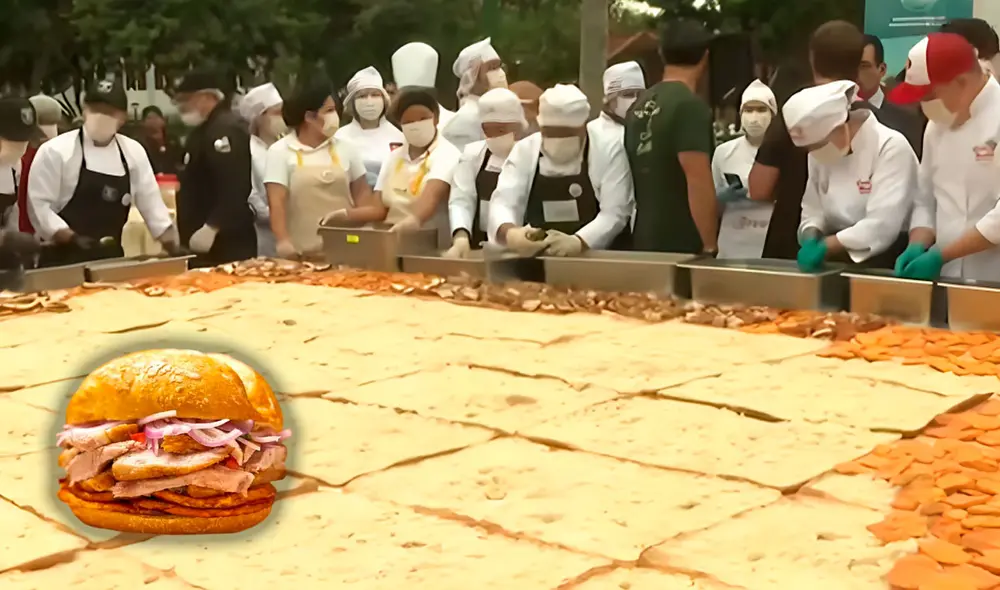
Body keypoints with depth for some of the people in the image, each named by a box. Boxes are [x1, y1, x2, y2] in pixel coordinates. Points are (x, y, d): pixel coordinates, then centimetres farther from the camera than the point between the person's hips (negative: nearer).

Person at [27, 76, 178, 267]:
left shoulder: (133, 152, 6)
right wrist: (73, 238, -21)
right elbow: (39, 205, -9)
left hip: (111, 259, 4)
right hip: (64, 260, -4)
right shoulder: (56, 150, -8)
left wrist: (177, 253, 2)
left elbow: (151, 202, 8)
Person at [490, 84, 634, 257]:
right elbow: (503, 202, -6)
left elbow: (614, 212, -11)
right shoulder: (524, 150, 3)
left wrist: (577, 242, -29)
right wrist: (510, 233, -29)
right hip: (535, 261, 2)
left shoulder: (609, 150, -4)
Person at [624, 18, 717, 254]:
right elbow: (698, 182, -20)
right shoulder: (690, 105, -14)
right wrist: (710, 245, -15)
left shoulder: (639, 105, 9)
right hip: (682, 246, -8)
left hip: (645, 241, 8)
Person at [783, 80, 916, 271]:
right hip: (837, 261, 5)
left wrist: (823, 246, -24)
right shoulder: (821, 151, 5)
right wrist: (811, 237, -11)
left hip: (883, 266, -5)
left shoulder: (892, 146, -15)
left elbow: (881, 226, -22)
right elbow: (813, 209, 9)